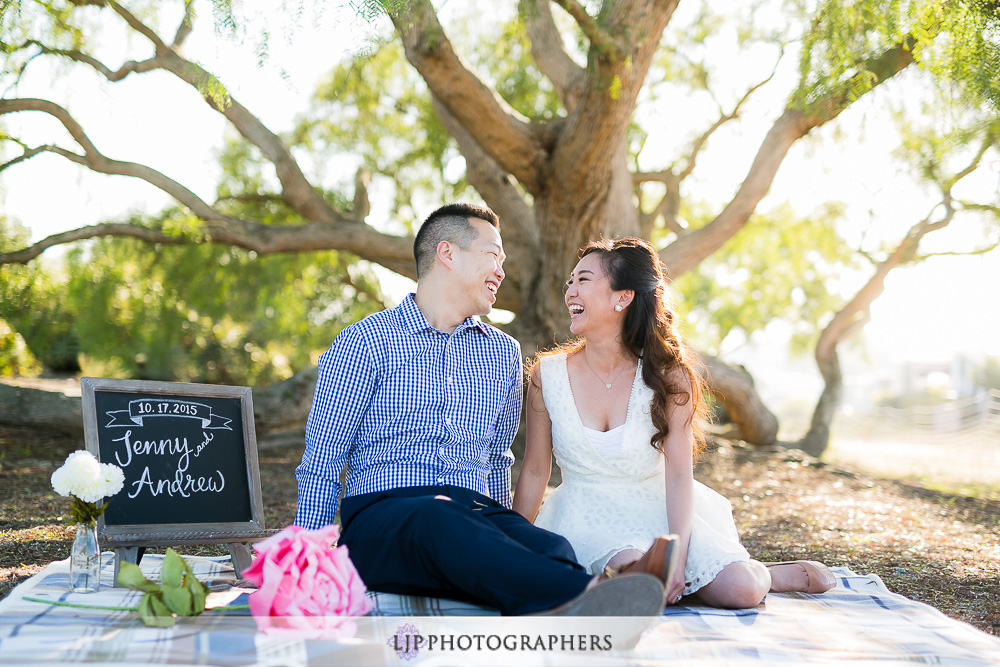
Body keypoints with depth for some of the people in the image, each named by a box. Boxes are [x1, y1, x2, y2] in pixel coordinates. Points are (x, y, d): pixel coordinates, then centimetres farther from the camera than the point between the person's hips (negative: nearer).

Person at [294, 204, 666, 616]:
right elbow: (321, 464, 5)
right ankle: (576, 594, -65)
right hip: (380, 515, -4)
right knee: (436, 514, -41)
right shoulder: (364, 342, 7)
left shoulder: (504, 353, 22)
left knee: (552, 550, -31)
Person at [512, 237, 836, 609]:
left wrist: (676, 551, -25)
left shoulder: (667, 376, -7)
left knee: (740, 591, -20)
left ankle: (764, 574, 14)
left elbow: (679, 473, -12)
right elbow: (535, 471, 3)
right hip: (588, 517, 0)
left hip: (659, 508, 0)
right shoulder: (549, 375, -5)